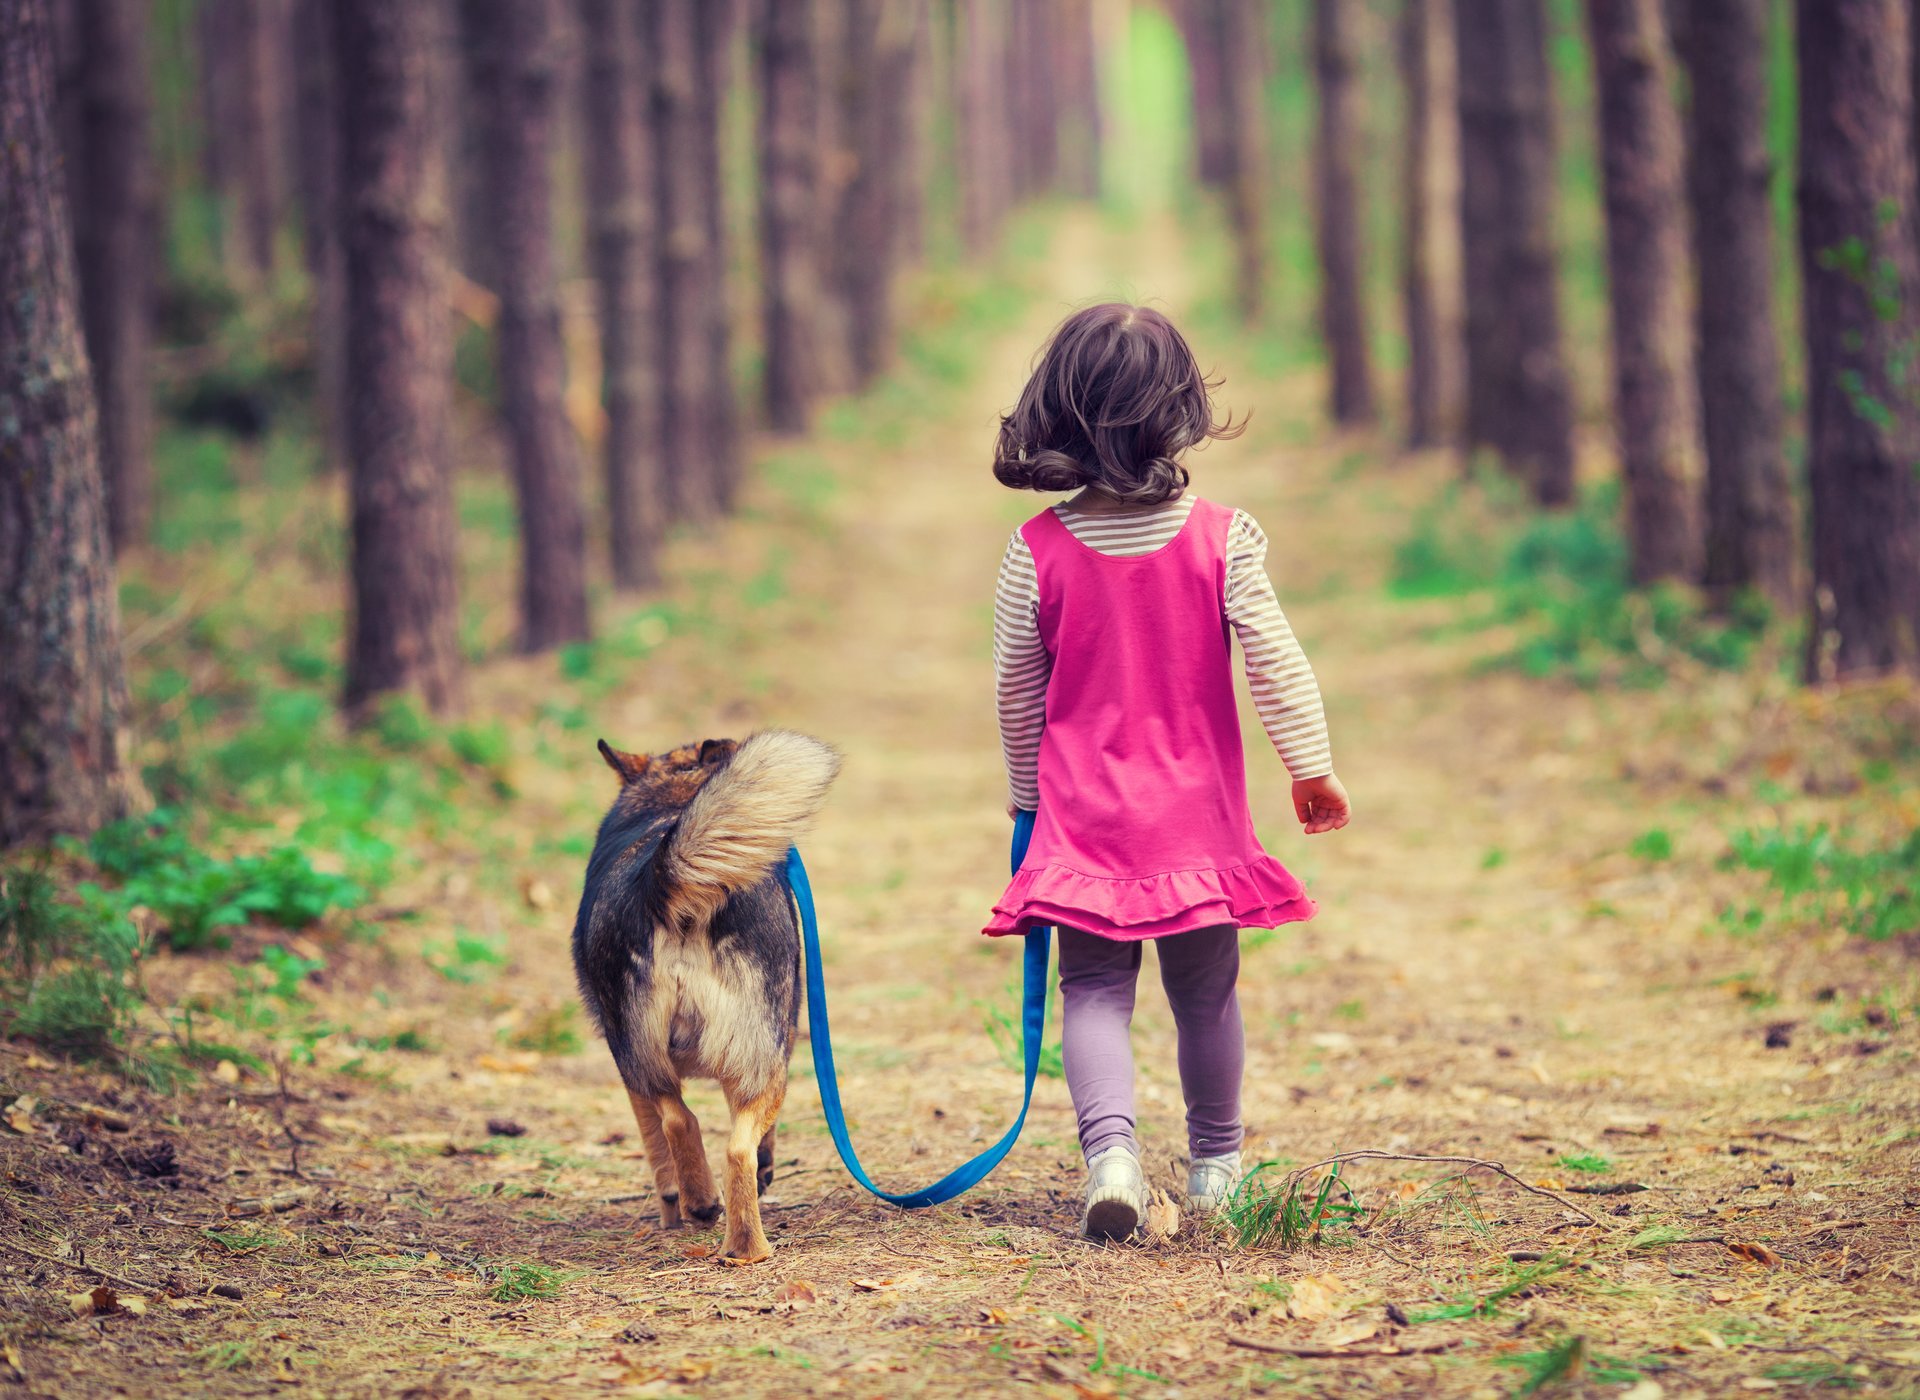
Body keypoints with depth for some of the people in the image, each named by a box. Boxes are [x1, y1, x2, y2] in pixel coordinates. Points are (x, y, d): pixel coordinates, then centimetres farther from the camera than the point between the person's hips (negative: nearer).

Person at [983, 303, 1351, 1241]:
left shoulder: (1037, 550, -6)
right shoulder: (1222, 538, -8)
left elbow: (1016, 687, 2)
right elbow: (1274, 661, -8)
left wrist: (1028, 791, 16)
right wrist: (1312, 767, 2)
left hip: (1084, 817, 0)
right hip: (1199, 815, 1)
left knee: (1094, 990, 3)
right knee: (1206, 993, 15)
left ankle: (1109, 1147, -19)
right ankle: (1214, 1164, 28)